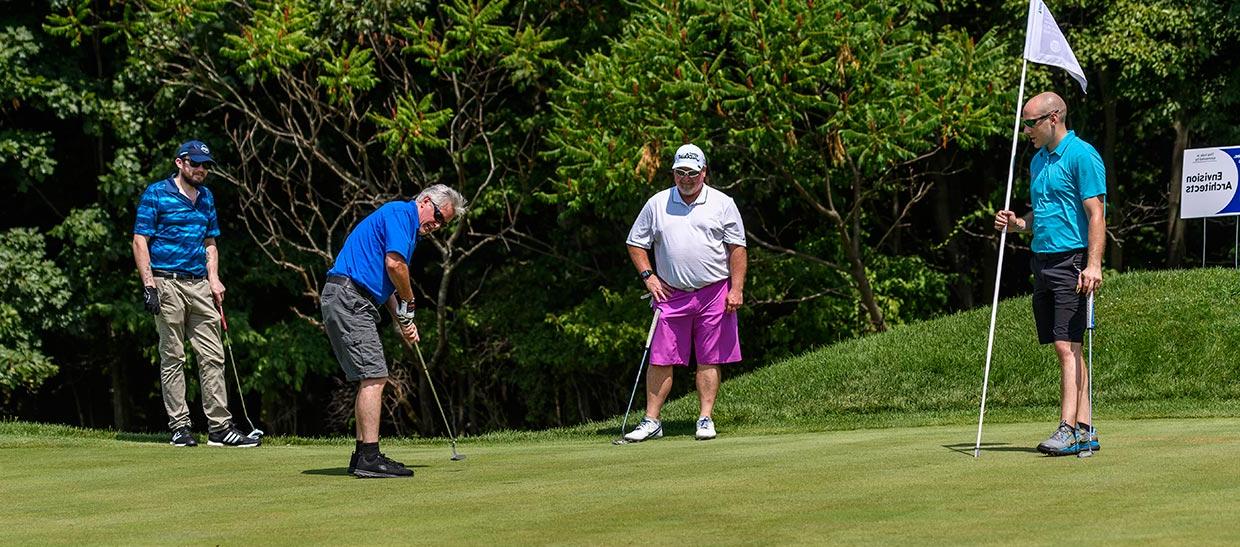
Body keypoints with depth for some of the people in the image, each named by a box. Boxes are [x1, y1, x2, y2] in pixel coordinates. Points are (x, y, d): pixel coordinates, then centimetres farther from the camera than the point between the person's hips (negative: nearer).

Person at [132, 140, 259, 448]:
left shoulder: (206, 197, 16)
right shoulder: (156, 194, -3)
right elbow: (140, 241, -6)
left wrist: (214, 279, 8)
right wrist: (148, 284, -14)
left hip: (200, 284, 6)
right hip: (168, 284, -6)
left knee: (213, 356, 1)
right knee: (173, 356, -1)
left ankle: (219, 427, 2)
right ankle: (179, 426, 4)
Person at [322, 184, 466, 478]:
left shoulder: (411, 230, 24)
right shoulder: (400, 212, -7)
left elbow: (387, 280, 27)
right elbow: (394, 264, -19)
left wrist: (401, 320, 13)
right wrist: (408, 304, -3)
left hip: (353, 302, 11)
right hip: (349, 298, -11)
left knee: (372, 378, 12)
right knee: (373, 376, -12)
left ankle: (363, 456, 13)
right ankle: (369, 457, -14)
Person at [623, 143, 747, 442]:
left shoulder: (722, 204, 3)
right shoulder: (657, 204, 7)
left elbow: (737, 248, 3)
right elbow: (636, 243, 15)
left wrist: (736, 289, -5)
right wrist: (648, 276, 2)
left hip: (714, 294, -1)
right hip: (671, 295, 1)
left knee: (709, 360, 1)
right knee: (660, 360, -1)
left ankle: (705, 419, 8)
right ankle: (651, 421, 4)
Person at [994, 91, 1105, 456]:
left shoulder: (1082, 156, -10)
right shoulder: (1038, 161, 17)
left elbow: (1096, 214, -15)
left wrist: (1093, 265, -23)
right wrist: (1017, 223, 6)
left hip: (1071, 262, -9)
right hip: (1042, 262, 9)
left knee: (1067, 346, -13)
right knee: (1065, 348, 7)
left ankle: (1068, 430, -15)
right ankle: (1085, 429, 10)